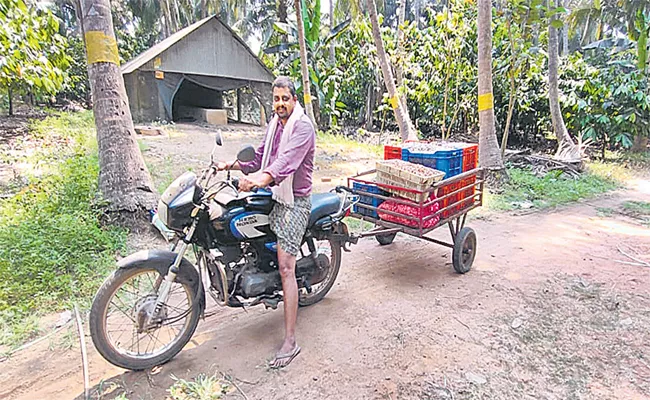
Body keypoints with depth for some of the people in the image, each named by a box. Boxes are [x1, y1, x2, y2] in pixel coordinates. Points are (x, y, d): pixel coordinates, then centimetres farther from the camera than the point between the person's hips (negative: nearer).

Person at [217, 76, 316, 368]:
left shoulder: (302, 126, -14)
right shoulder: (275, 124, 15)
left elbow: (288, 160, -32)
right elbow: (260, 157, 20)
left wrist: (261, 178, -49)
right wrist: (231, 164, 7)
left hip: (294, 201, -10)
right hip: (274, 195, 10)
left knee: (285, 268, -13)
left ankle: (290, 341, -5)